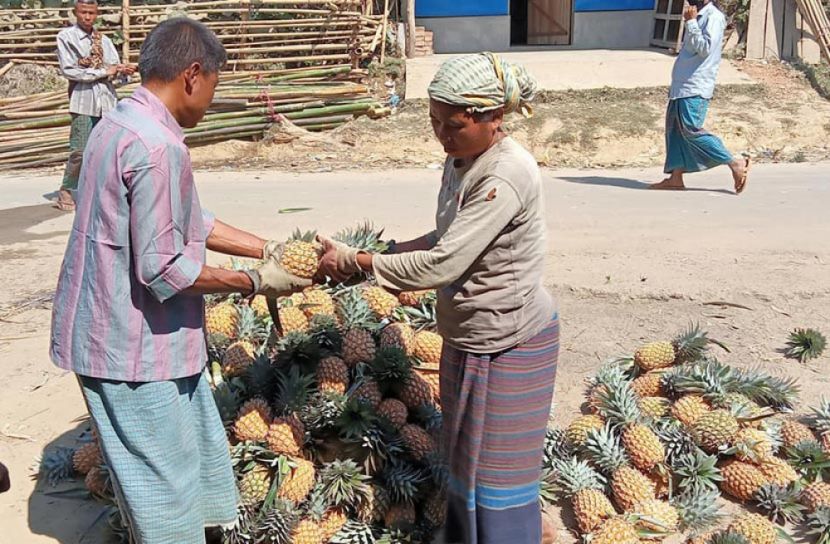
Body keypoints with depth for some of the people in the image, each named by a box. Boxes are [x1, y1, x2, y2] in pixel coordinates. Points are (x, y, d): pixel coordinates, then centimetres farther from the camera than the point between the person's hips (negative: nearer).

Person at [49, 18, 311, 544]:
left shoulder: (123, 123, 7)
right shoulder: (157, 147, -25)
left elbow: (188, 221, 12)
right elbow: (165, 268, -25)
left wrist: (267, 249, 10)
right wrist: (254, 282, -13)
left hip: (124, 331, 10)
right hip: (133, 342, -10)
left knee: (192, 455, 23)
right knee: (165, 477, 7)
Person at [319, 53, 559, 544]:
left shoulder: (506, 176, -27)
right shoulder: (461, 162, 1)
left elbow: (442, 264, -28)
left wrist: (359, 261, -19)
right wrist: (379, 253, -3)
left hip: (510, 342, -9)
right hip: (470, 335, 9)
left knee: (497, 468, 6)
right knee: (465, 458, 22)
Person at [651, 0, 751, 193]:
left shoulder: (713, 16, -11)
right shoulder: (699, 16, 18)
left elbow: (705, 48, -21)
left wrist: (691, 22, -18)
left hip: (695, 89, -10)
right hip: (682, 86, 10)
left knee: (692, 131, -12)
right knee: (674, 129, 7)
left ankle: (735, 163, -4)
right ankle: (676, 177, 9)